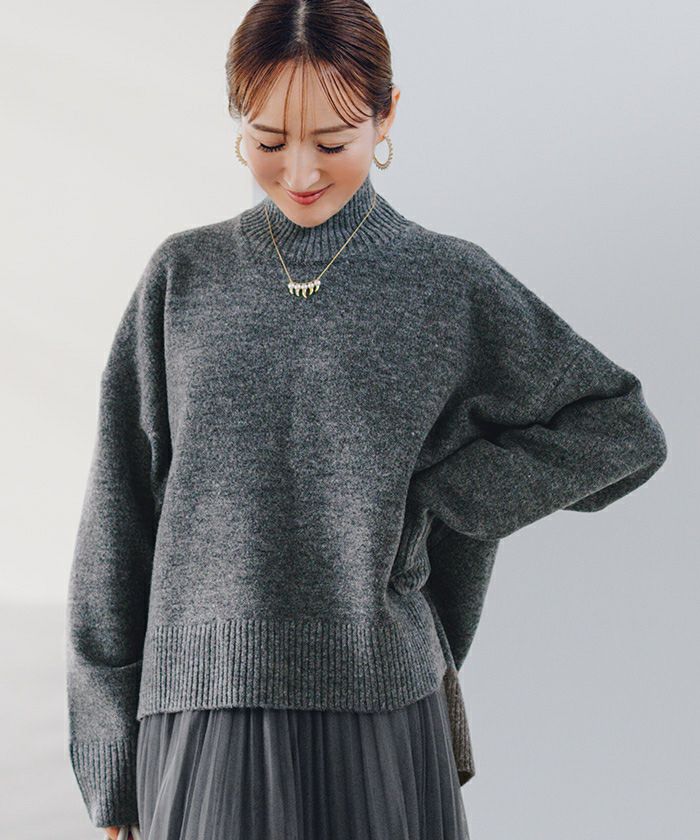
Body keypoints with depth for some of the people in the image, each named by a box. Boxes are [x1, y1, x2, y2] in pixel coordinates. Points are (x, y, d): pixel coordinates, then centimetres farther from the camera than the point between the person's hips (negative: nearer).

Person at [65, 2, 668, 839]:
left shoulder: (448, 283, 1)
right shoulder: (184, 276, 4)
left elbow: (622, 430, 5)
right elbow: (119, 518, 6)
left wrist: (433, 497, -3)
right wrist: (112, 770, 5)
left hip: (377, 715, -1)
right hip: (205, 711, 1)